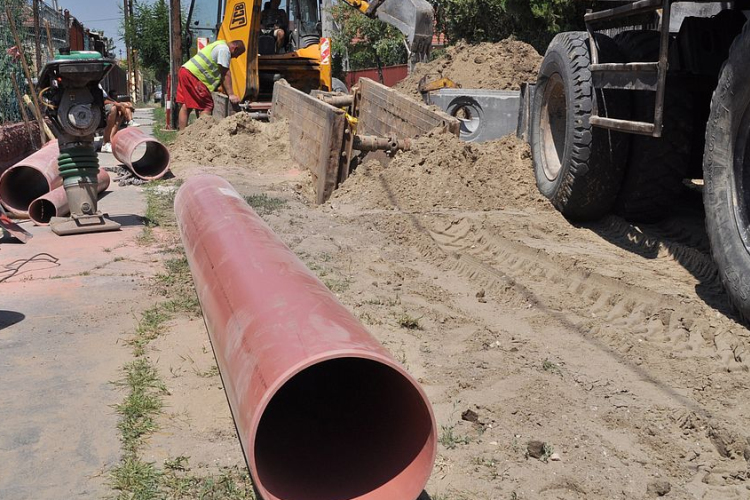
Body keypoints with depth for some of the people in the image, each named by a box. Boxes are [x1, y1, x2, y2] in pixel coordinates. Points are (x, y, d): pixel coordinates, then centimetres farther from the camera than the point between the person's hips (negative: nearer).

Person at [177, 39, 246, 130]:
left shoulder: (220, 45, 26)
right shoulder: (224, 49, -6)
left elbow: (221, 74, 28)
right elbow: (226, 74, -10)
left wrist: (227, 91, 26)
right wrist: (231, 95, -11)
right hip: (193, 75, -10)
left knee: (186, 105, 9)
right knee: (207, 106, -6)